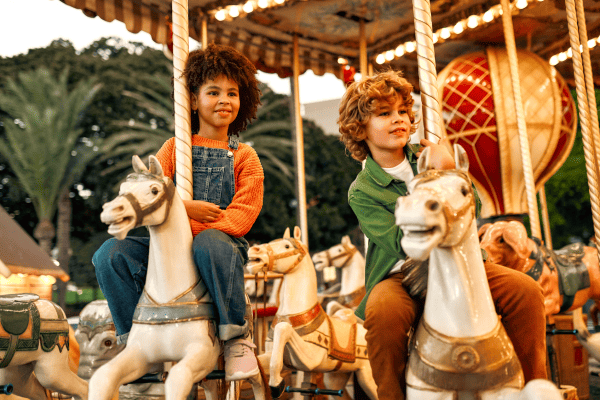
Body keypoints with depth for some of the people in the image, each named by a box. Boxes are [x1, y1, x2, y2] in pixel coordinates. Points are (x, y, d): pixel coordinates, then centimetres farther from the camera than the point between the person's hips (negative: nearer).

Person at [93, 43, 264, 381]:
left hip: (222, 242, -3)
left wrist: (191, 231, -19)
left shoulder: (244, 157, 6)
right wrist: (186, 207, -17)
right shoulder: (174, 148, 13)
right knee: (110, 253, -18)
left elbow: (242, 216, -6)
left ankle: (237, 338, -25)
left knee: (211, 243, -39)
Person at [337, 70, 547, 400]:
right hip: (400, 276, -4)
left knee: (526, 289, -12)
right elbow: (404, 242, -19)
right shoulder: (361, 191, -7)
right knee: (382, 312, -36)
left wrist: (450, 172, -14)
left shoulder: (427, 156, 6)